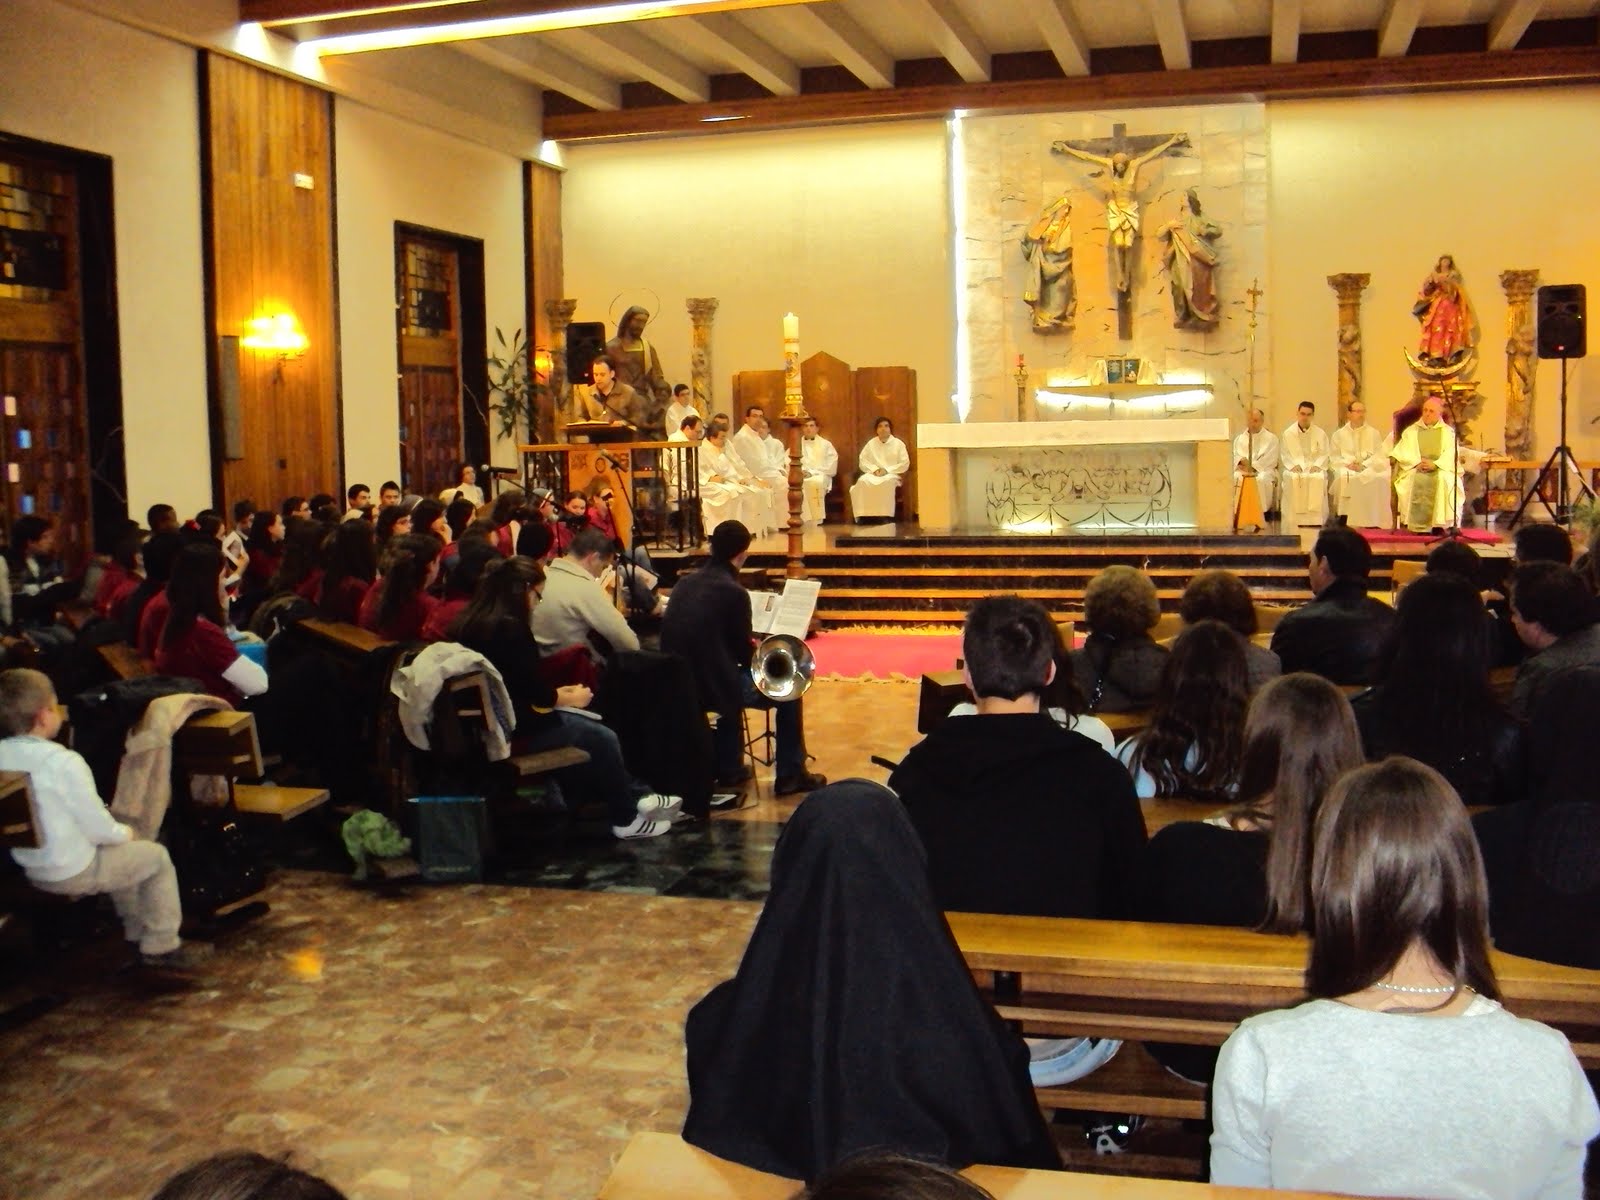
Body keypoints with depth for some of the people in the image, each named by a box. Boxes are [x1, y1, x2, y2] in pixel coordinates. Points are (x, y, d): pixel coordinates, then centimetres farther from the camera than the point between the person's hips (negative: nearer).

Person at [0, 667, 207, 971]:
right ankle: (161, 947, 19)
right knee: (156, 856, 12)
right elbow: (98, 828, -21)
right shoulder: (64, 763, -26)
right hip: (75, 873, -8)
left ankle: (136, 932, 42)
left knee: (119, 851, 31)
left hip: (30, 871, 8)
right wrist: (124, 833, 1)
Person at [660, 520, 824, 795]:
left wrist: (746, 647, 24)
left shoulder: (684, 582, 6)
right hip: (711, 687, -7)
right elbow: (744, 652, -7)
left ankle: (728, 768, 42)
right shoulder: (734, 592, -15)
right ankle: (790, 775, 17)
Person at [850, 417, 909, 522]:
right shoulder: (871, 443, 13)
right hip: (873, 473, 2)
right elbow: (862, 461, 7)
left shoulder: (898, 443, 5)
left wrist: (887, 470, -13)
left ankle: (885, 515, -36)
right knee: (863, 481, -33)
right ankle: (864, 515, -33)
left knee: (887, 482, -40)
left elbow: (905, 464, -2)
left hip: (892, 474, -2)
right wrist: (874, 469, -11)